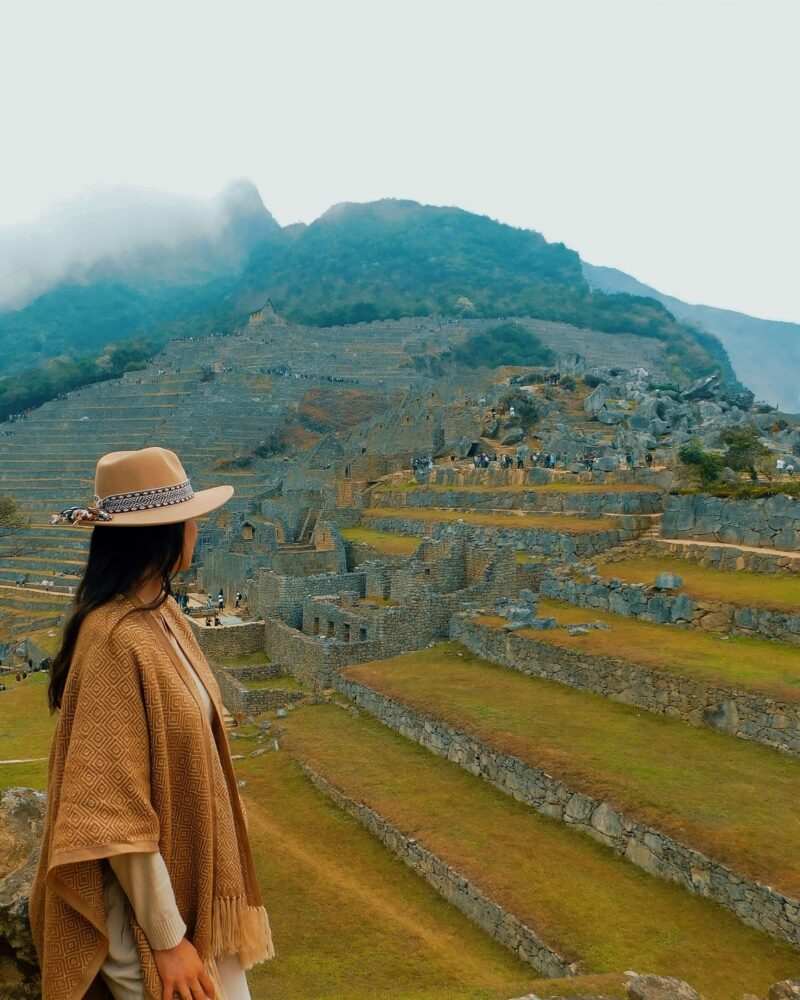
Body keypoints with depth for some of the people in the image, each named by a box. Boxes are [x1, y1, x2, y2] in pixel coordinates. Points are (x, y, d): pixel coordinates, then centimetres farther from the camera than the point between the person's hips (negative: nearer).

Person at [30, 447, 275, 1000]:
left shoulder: (161, 612, -1)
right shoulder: (116, 639, -26)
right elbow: (115, 814, -24)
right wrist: (166, 939, -16)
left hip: (194, 877, 8)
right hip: (151, 898, -7)